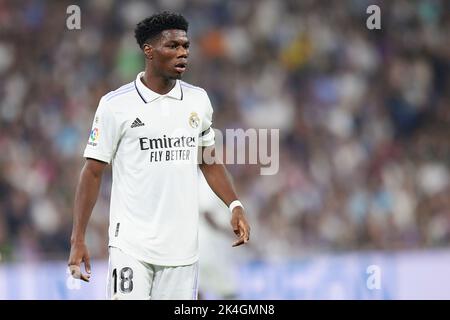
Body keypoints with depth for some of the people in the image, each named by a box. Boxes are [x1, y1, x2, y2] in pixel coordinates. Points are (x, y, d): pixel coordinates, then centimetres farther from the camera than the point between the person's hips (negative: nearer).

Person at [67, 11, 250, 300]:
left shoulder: (198, 100, 10)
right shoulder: (116, 105, -4)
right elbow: (93, 172, -2)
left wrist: (235, 206, 6)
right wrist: (78, 240, -6)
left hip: (182, 248, 4)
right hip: (131, 246, -4)